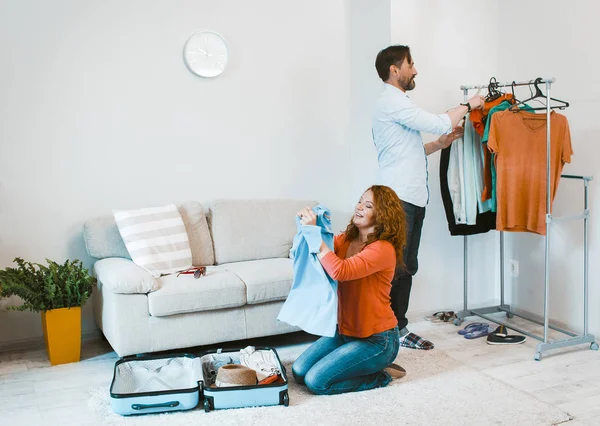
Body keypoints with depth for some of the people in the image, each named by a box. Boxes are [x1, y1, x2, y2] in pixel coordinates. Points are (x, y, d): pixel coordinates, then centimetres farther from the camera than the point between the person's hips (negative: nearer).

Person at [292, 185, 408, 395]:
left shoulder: (383, 249, -21)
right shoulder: (345, 239, 2)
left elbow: (340, 271, -35)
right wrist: (306, 226, -15)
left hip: (377, 339, -8)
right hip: (344, 331, 8)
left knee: (317, 381, -15)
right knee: (299, 371, 2)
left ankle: (381, 375, 4)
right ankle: (366, 366, 17)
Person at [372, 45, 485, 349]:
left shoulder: (396, 102, 23)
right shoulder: (392, 101, -10)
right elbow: (438, 123, -16)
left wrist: (441, 144, 13)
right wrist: (468, 105, -1)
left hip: (412, 198, 10)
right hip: (397, 198, -10)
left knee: (407, 267, 12)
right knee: (392, 268, -8)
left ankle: (399, 328, 20)